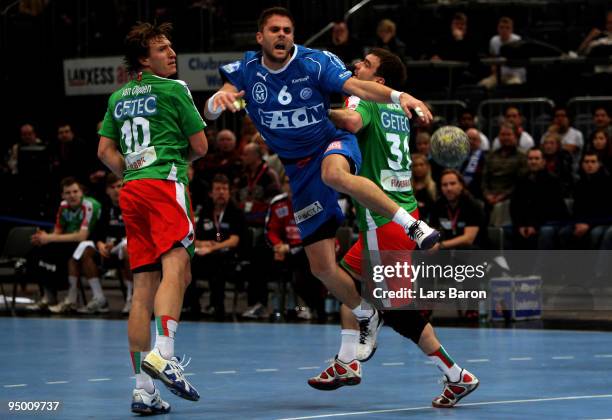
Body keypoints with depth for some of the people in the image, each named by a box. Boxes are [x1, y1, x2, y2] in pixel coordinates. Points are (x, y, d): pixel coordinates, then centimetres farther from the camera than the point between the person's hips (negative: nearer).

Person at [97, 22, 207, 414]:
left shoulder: (119, 97, 19)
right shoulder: (174, 90, 1)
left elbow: (106, 151, 20)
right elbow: (200, 146, 4)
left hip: (132, 190, 7)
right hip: (166, 184, -7)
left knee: (144, 285, 5)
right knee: (175, 268, -20)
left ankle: (143, 388, 1)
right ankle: (163, 354, -42)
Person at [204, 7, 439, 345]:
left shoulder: (314, 62, -12)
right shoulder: (246, 71, -4)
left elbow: (356, 86, -25)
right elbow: (209, 113, -14)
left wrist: (398, 96, -44)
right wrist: (218, 99, -39)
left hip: (333, 144, -4)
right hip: (300, 173, 4)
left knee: (333, 173, -44)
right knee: (322, 267, 3)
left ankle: (413, 225, -36)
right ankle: (366, 317, 30)